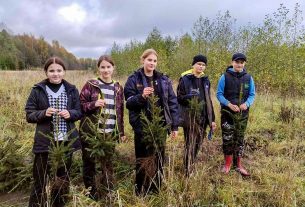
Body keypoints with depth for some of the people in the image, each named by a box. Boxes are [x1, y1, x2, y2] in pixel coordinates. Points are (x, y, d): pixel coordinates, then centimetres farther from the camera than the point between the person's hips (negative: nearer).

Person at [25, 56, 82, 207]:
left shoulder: (71, 90, 3)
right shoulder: (38, 90, -3)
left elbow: (80, 112, 7)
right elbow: (29, 115, -1)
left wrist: (70, 114, -13)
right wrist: (44, 113, -20)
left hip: (67, 141, 2)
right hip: (44, 142, -2)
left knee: (63, 179, 16)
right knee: (40, 180, 5)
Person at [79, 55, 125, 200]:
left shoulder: (118, 88, 8)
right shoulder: (90, 85, -3)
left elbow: (120, 112, 12)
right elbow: (80, 105, -1)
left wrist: (121, 132, 11)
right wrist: (93, 104, -20)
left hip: (110, 134, 2)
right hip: (90, 133, -2)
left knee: (108, 165, 7)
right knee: (89, 165, 8)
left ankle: (106, 196, 24)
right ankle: (91, 196, 26)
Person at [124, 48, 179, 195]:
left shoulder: (163, 79, 6)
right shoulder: (134, 79, -2)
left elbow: (172, 103, 6)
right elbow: (128, 102, -7)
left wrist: (174, 126, 3)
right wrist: (141, 96, -25)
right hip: (142, 126, -3)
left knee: (159, 158, 12)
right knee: (142, 160, 7)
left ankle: (156, 190, 31)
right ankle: (141, 192, 26)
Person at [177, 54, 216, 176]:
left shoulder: (205, 80, 10)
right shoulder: (185, 79, -7)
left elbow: (208, 100, 14)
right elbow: (179, 98, -8)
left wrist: (212, 119, 12)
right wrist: (189, 97, -29)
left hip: (202, 118, 6)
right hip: (189, 118, -5)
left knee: (198, 144, 13)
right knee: (190, 145, -2)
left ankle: (190, 167, 33)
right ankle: (188, 172, 11)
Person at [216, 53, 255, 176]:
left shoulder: (248, 78, 2)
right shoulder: (225, 77, -6)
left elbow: (252, 94, 6)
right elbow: (219, 94, -5)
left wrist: (247, 104, -16)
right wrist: (229, 104, -20)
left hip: (243, 113, 3)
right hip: (227, 113, -3)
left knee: (240, 138, 11)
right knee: (227, 138, 1)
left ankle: (238, 164, 24)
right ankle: (227, 164, 18)